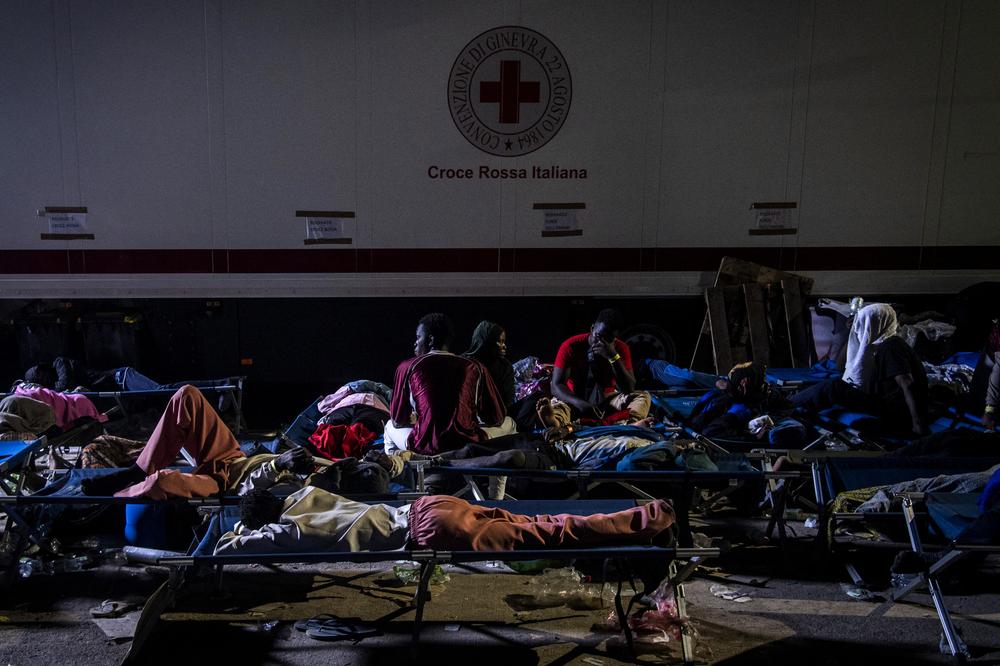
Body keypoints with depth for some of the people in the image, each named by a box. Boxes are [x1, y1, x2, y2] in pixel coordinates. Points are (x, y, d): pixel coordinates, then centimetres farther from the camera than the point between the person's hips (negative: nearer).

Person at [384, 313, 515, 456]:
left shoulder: (407, 367, 6)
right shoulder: (475, 367, 7)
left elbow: (398, 421, 14)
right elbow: (496, 419, 12)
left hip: (424, 448, 1)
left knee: (390, 426, 34)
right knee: (508, 423, 30)